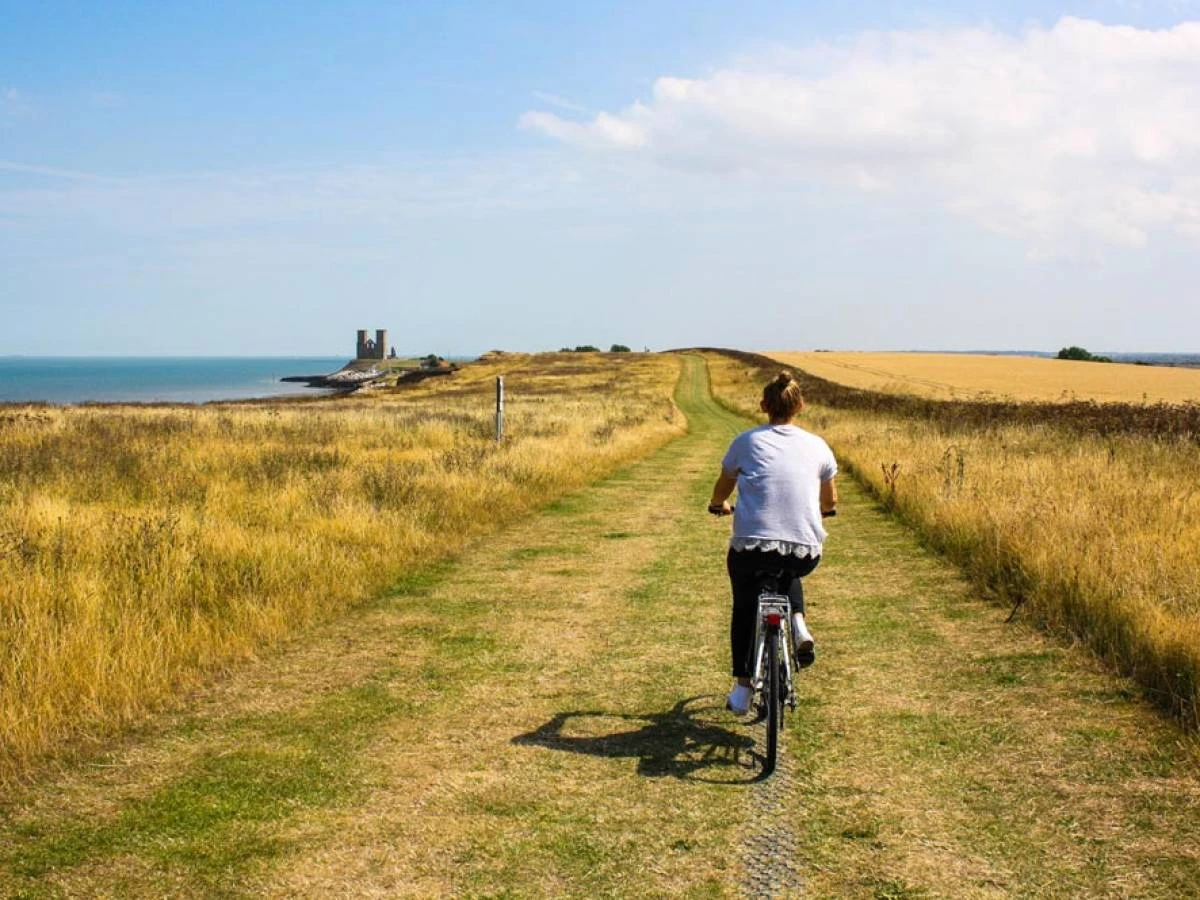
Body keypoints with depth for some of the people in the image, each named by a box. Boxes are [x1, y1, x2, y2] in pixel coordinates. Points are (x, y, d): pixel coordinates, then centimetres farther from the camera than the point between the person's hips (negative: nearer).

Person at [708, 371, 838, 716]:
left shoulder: (747, 441, 6)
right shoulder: (817, 446, 9)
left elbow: (721, 490, 22)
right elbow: (830, 502, 24)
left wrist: (719, 505, 45)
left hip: (751, 548, -1)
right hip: (805, 553, 1)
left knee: (744, 609, 27)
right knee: (789, 573, 39)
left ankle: (742, 690, 25)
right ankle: (799, 626, 14)